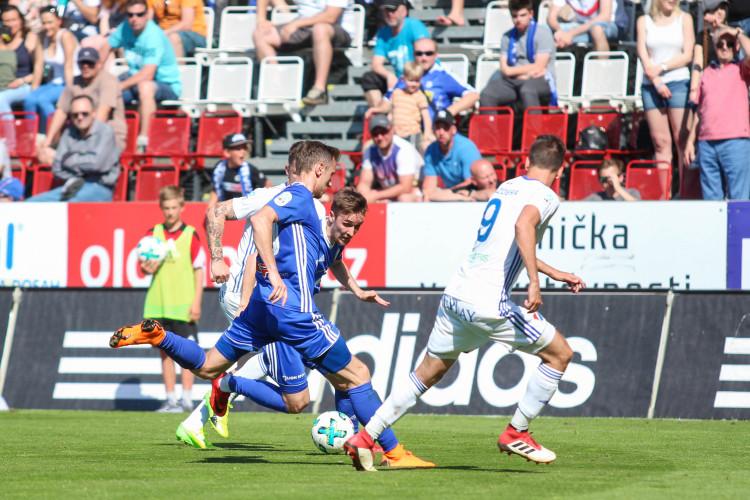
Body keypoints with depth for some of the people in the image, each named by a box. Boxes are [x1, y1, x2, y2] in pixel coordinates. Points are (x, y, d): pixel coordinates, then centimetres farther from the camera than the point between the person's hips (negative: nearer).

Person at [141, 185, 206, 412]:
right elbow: (144, 265, 10)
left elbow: (199, 269, -1)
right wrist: (147, 268, -15)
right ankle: (170, 399, 12)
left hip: (184, 305, -4)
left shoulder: (191, 235, -2)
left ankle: (186, 399, 3)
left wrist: (196, 302, -7)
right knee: (165, 351, 6)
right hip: (158, 304, 4)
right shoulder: (153, 234, 8)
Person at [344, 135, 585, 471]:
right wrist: (534, 282, -31)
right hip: (489, 302, -8)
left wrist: (554, 273, 41)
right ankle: (516, 434, 9)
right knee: (560, 354, 6)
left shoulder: (507, 187, 21)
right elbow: (523, 226, -27)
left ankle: (364, 439, 15)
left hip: (456, 294, 8)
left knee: (427, 373, 19)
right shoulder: (545, 196, -4)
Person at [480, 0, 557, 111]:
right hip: (513, 82, 5)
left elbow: (539, 67, -5)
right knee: (487, 95, -25)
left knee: (527, 91, -42)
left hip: (541, 82, -5)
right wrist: (523, 74, -8)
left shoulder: (542, 32, 2)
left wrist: (511, 71, 1)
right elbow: (504, 70, 10)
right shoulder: (508, 37, 18)